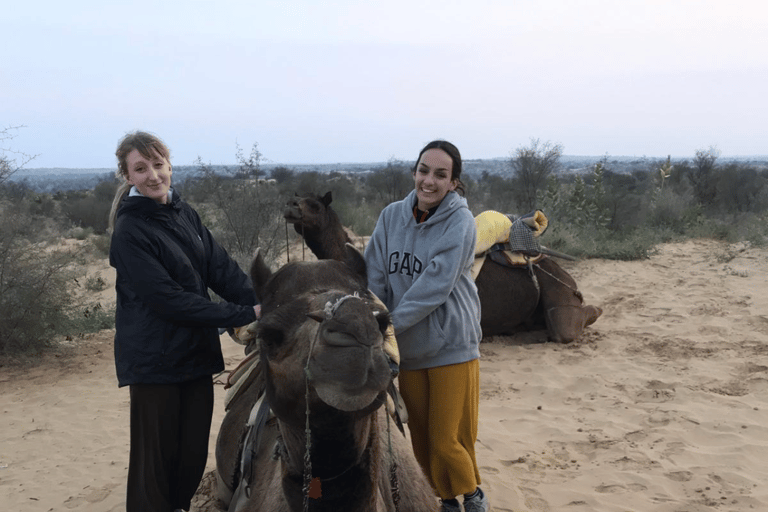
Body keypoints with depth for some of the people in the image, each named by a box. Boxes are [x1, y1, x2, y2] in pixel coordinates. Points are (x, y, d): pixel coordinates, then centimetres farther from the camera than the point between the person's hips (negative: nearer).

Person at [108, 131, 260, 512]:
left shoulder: (185, 215, 6)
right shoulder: (129, 231, -16)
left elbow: (222, 270, 0)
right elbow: (169, 299, -22)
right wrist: (244, 315, -23)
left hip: (198, 353, 7)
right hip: (154, 362, -6)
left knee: (194, 454, 15)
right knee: (156, 459, 6)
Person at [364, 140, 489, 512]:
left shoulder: (460, 222, -14)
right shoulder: (392, 216, 0)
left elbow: (435, 287, -21)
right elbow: (375, 278, -1)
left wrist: (388, 325, -21)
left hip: (451, 345, -4)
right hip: (407, 347, 4)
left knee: (447, 439, -1)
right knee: (421, 437, 14)